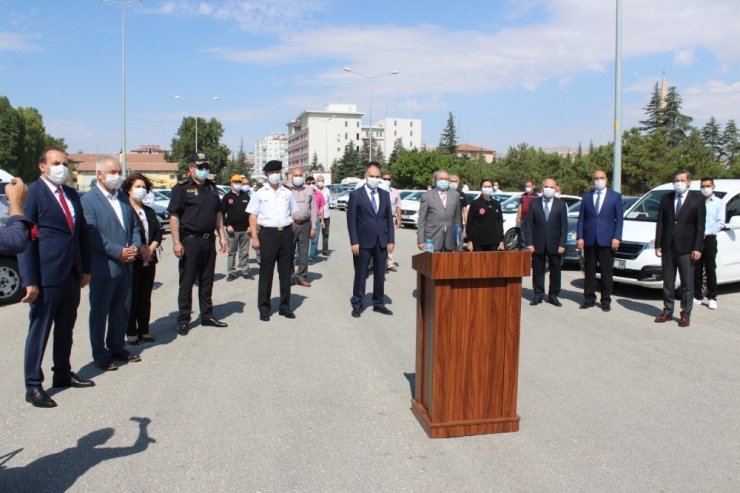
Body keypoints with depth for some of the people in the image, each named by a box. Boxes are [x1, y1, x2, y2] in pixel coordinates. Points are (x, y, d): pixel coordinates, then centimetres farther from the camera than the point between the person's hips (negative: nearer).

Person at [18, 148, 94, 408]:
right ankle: (33, 385, 14)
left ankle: (63, 373, 31)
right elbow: (25, 238, -14)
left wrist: (86, 268, 12)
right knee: (40, 329, 3)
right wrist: (30, 280, -17)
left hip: (72, 273, 7)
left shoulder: (71, 193, 12)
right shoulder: (32, 193, -10)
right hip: (47, 274, -7)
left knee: (66, 328, 17)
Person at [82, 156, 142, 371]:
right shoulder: (88, 200, -9)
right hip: (103, 267, -7)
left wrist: (136, 246, -4)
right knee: (100, 312, 6)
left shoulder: (123, 197, 13)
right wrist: (118, 251, -19)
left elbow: (134, 226, 14)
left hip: (125, 265, 7)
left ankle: (117, 347, 29)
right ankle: (100, 354, 17)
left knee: (122, 310, 15)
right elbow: (92, 234, -17)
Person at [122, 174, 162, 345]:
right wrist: (139, 249, -16)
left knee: (146, 297, 10)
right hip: (132, 260, -6)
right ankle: (131, 333, 7)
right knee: (132, 297, 0)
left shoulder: (150, 212, 16)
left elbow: (158, 233, 10)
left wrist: (151, 249, -6)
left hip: (149, 260, 6)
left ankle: (144, 330, 17)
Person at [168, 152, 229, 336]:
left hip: (209, 239, 6)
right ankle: (183, 320, 10)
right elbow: (174, 216, -12)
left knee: (207, 280, 14)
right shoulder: (182, 188, -7)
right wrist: (176, 242, -18)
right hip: (190, 240, -6)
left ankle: (207, 316, 24)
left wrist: (222, 236, 11)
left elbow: (218, 213, 18)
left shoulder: (212, 187, 12)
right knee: (187, 282, 1)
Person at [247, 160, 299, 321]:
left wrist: (293, 236, 8)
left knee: (286, 272, 9)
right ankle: (264, 308, 10)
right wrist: (255, 237, -7)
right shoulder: (260, 193, 3)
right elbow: (253, 216, 1)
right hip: (268, 233, -3)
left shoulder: (287, 193, 11)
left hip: (286, 233, 3)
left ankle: (285, 305, 20)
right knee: (266, 272, 1)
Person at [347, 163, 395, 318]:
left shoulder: (385, 195, 9)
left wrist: (391, 240, 3)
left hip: (382, 242, 4)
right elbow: (351, 220, -6)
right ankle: (357, 305, 15)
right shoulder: (356, 195, -4)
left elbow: (389, 218, 9)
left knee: (380, 274, 10)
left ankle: (378, 303, 22)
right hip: (363, 242, -4)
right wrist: (354, 242, -11)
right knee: (360, 274, 5)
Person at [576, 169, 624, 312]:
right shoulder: (586, 196, 10)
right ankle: (589, 299, 14)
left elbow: (619, 219, 2)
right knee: (589, 271, 7)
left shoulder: (615, 196, 5)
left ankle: (606, 300, 11)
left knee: (606, 272, 3)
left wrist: (616, 237, -8)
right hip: (589, 240, 2)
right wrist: (579, 237, -1)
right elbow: (581, 218, 8)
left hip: (606, 240, -2)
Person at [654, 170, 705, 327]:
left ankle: (686, 314, 11)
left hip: (686, 249, -3)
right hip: (668, 247, 3)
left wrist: (697, 248, -10)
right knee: (668, 282, 10)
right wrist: (658, 244, 2)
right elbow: (660, 222, 8)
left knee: (687, 283, 3)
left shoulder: (697, 199, -1)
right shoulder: (666, 198, 8)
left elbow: (700, 226, -4)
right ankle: (667, 311, 19)